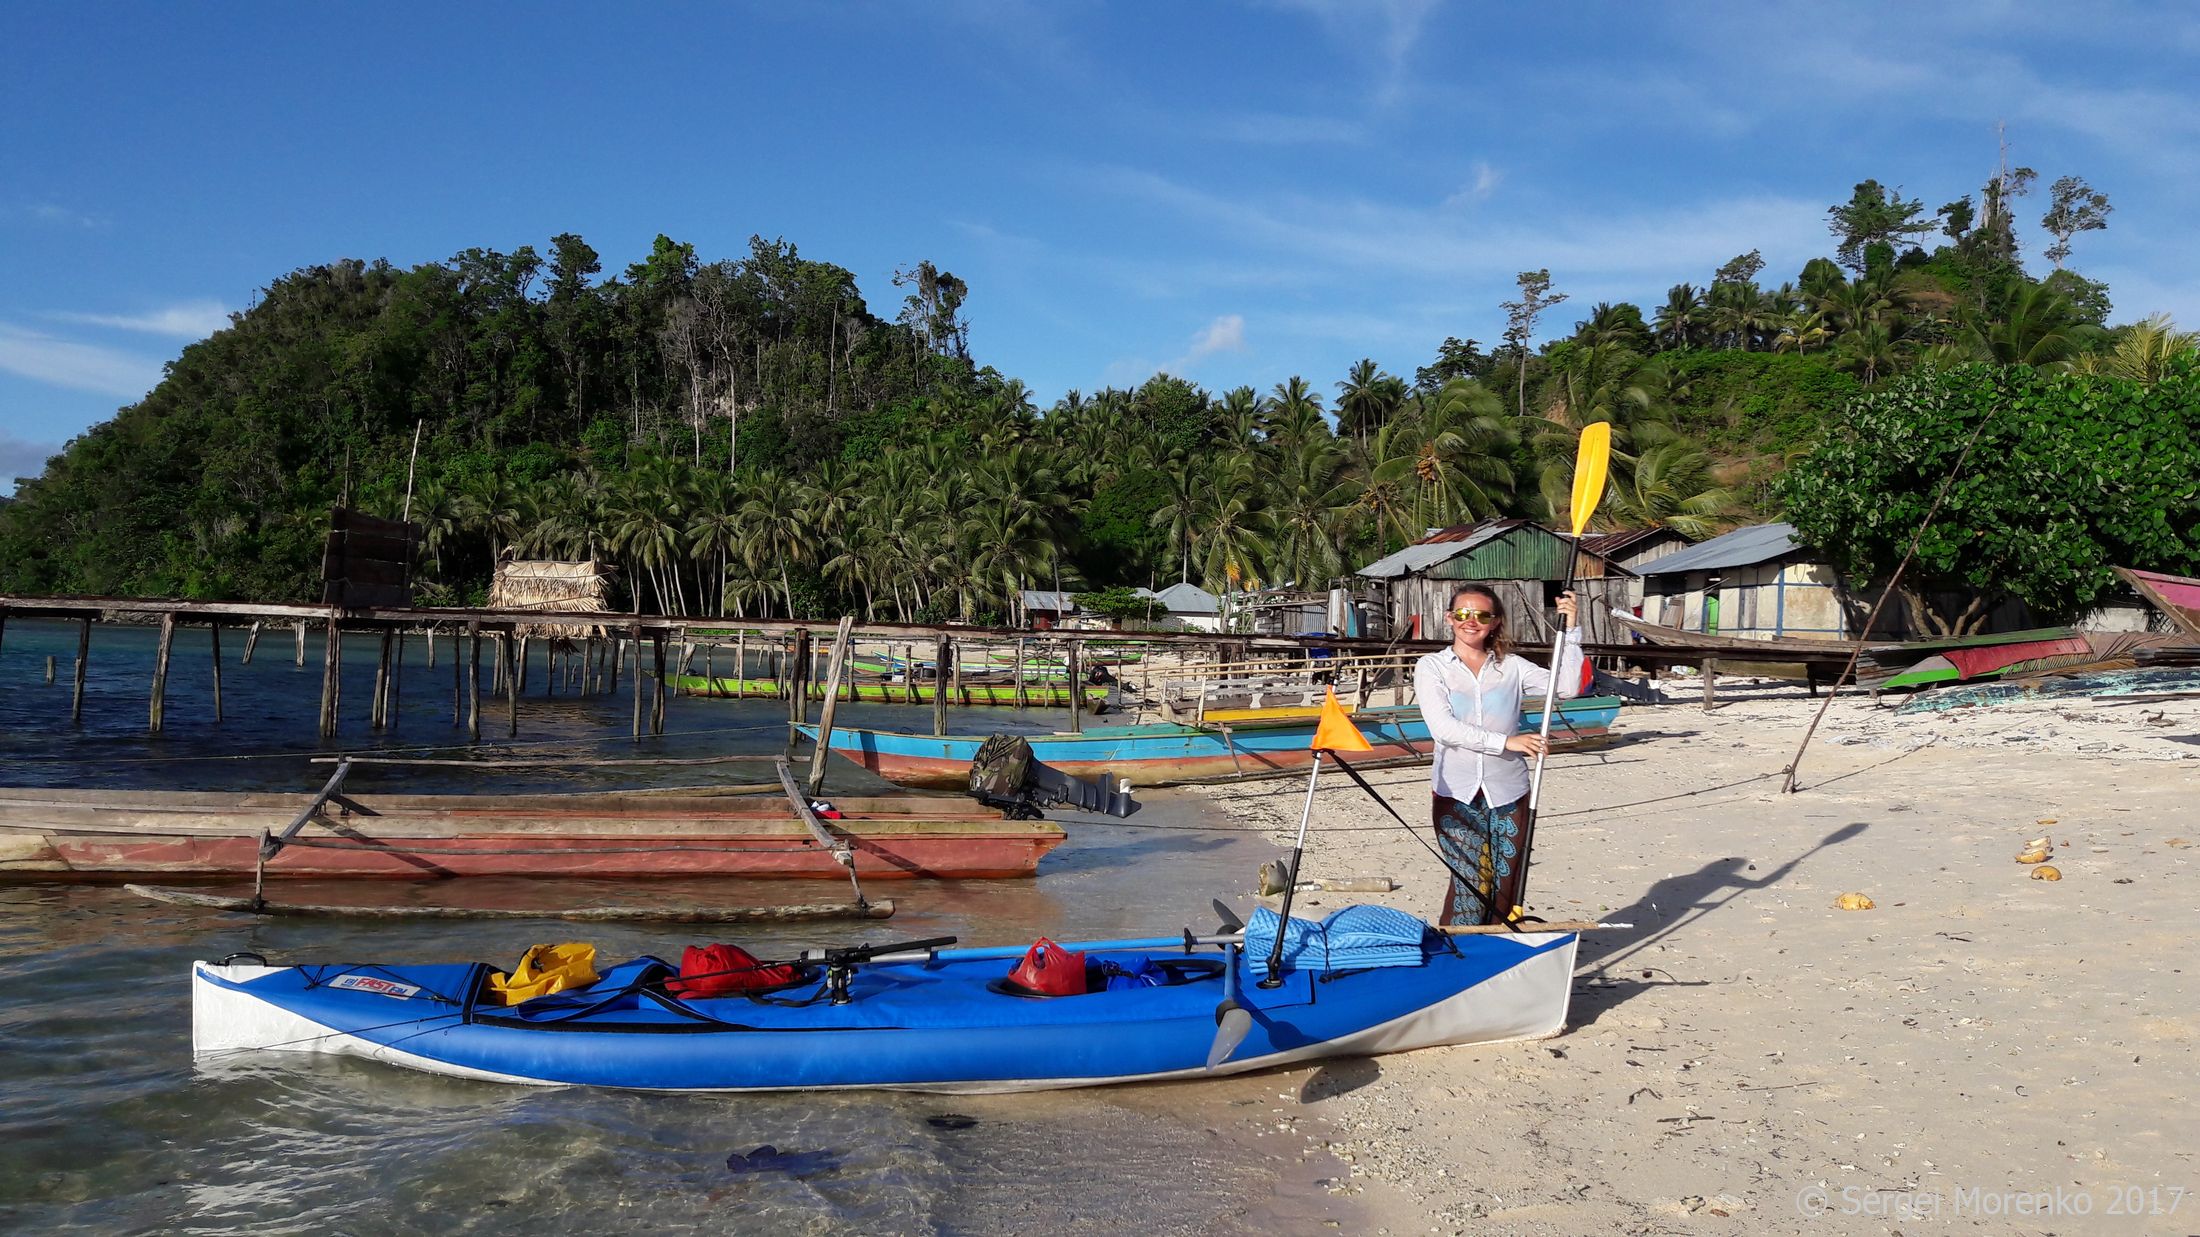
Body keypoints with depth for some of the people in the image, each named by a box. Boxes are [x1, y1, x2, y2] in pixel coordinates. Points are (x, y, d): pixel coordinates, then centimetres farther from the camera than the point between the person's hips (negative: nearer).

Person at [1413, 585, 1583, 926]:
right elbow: (1442, 727, -11)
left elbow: (1567, 688, -2)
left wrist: (1569, 632, -9)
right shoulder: (1432, 666, 3)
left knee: (1506, 890, 4)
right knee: (1471, 882, -10)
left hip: (1508, 795, 2)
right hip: (1456, 794, -2)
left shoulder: (1511, 667, 8)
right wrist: (1505, 741, -19)